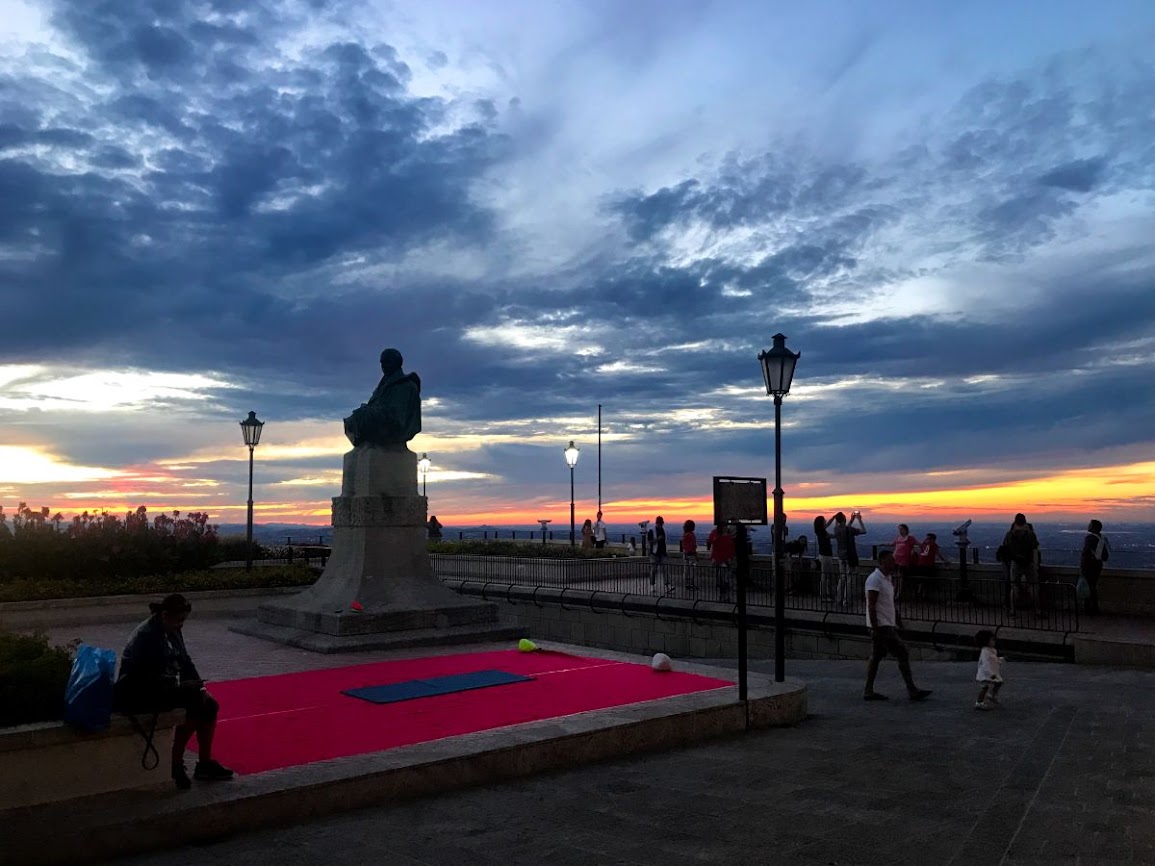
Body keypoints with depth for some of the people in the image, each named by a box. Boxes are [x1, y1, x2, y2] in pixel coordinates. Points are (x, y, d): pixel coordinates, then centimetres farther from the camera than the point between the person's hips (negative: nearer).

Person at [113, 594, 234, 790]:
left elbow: (185, 661, 11)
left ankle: (205, 763, 8)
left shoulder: (173, 632, 6)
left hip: (165, 689, 9)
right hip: (137, 695, -9)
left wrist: (199, 686, -3)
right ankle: (176, 765, -14)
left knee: (210, 705, -1)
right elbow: (146, 678, -26)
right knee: (194, 706, -25)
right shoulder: (146, 635, -22)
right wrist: (181, 686, -27)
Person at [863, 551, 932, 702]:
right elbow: (871, 606, -19)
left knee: (876, 657, 10)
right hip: (882, 626, -10)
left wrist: (898, 620, 18)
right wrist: (875, 628, -22)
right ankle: (912, 691, 0)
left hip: (887, 625, 10)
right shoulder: (875, 579, -16)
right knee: (902, 655, -6)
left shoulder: (888, 579, 15)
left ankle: (868, 691, 13)